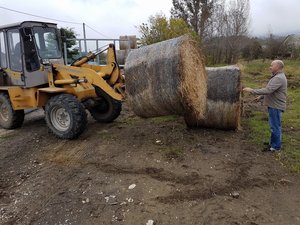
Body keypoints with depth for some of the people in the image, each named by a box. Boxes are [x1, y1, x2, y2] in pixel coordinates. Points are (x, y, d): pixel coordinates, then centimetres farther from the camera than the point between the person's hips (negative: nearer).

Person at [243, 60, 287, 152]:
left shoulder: (279, 78, -22)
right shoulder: (277, 77, 13)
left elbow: (267, 90, -31)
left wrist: (252, 90, -28)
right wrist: (261, 97, 18)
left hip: (276, 106, -10)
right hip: (274, 105, 10)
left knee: (275, 126, 0)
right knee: (274, 126, 19)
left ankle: (276, 146, 11)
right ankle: (273, 142, 32)